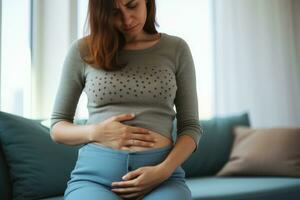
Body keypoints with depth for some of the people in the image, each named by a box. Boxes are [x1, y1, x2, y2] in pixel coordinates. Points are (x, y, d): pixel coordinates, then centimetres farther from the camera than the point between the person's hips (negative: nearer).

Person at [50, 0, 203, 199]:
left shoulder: (176, 49, 8)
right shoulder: (82, 50, 6)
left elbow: (191, 127, 8)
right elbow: (57, 127, 13)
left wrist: (163, 170, -10)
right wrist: (95, 132, -8)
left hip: (162, 176, 1)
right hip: (94, 175, 0)